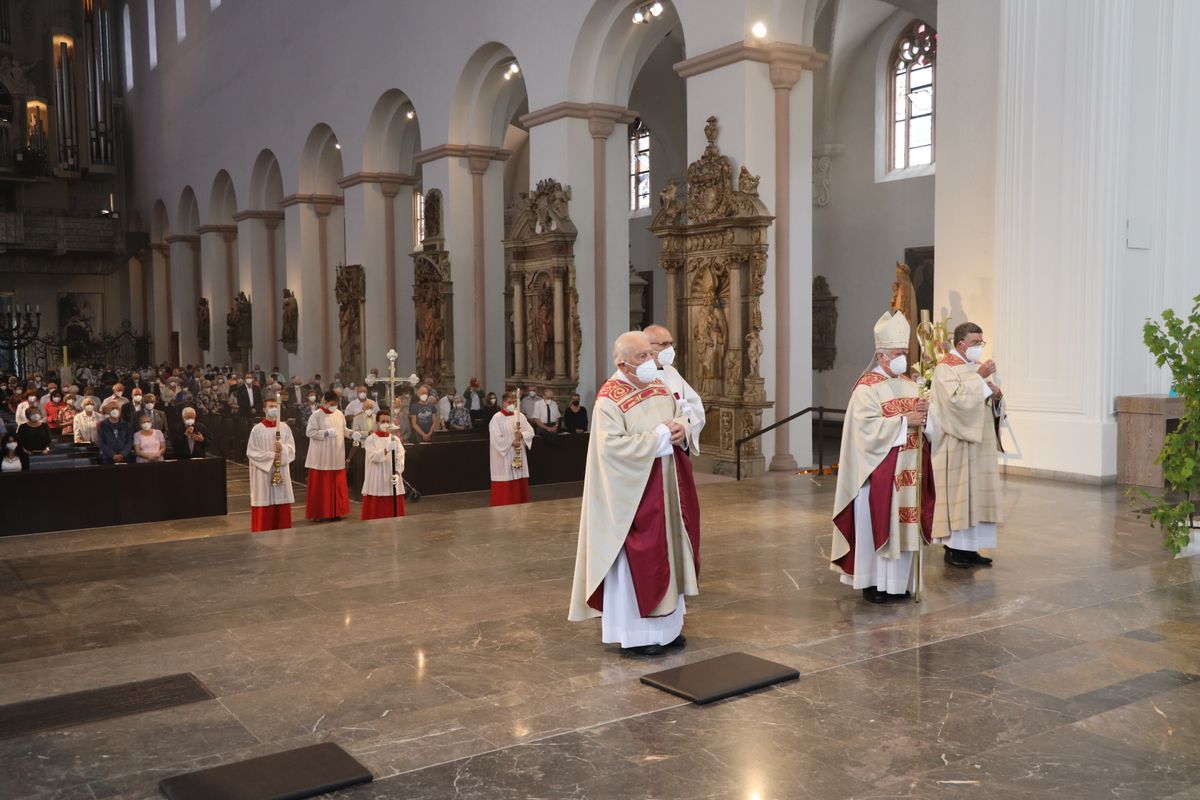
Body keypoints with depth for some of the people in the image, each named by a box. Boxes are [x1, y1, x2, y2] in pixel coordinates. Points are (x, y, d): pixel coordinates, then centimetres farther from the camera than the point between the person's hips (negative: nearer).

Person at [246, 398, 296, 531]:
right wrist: (270, 455, -15)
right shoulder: (257, 429, -4)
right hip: (263, 473, -3)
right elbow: (251, 452, -6)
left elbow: (292, 448, 3)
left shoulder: (285, 428, 6)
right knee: (264, 508, -2)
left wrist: (282, 448, -18)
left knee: (282, 508, 5)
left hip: (281, 472, 3)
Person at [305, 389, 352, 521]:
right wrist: (326, 433, -20)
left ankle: (336, 511, 18)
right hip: (321, 457, -5)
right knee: (321, 485, -1)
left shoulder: (339, 414, 7)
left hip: (337, 457, 5)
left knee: (337, 484, 9)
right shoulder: (316, 416, -9)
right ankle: (319, 513, 6)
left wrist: (351, 433, -3)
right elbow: (309, 432, -12)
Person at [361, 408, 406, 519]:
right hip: (376, 482, -3)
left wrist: (397, 473, -16)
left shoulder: (395, 439, 8)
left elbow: (400, 458, 0)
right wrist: (387, 449, -31)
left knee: (393, 512, 4)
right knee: (376, 512, -2)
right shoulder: (370, 439, -1)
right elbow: (373, 457, -16)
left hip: (392, 481, 3)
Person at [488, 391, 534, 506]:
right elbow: (496, 439, -16)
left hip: (519, 457, 6)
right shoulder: (497, 418, -9)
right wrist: (512, 443, -19)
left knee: (520, 485, 9)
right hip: (503, 459, -6)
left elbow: (531, 432, 3)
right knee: (505, 488, -5)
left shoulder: (520, 416, 8)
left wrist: (522, 435, -17)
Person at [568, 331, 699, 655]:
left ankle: (666, 623, 26)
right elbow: (612, 445, -26)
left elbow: (681, 416, 19)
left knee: (667, 551, 14)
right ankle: (635, 632, 11)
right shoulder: (609, 398, -17)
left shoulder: (659, 387, 8)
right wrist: (658, 437, -22)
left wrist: (681, 428, -6)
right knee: (637, 558, -1)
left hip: (666, 489, 8)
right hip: (633, 493, -8)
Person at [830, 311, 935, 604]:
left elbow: (925, 424, 14)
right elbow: (869, 426, -21)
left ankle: (899, 581, 18)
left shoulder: (910, 384, 13)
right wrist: (904, 421, -21)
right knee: (878, 524, -2)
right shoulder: (867, 388, -10)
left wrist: (924, 413, -8)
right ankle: (873, 583, 7)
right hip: (879, 471, -7)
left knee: (904, 523, 9)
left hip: (908, 469, 7)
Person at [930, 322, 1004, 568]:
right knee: (957, 492, -5)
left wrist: (997, 395, -2)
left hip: (980, 443, 8)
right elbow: (957, 398, -23)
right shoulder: (945, 368, -8)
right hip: (957, 444, -8)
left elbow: (991, 405, 19)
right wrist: (979, 377, -20)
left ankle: (970, 547, 13)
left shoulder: (978, 366, 16)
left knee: (977, 493, 7)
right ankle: (953, 547, 2)